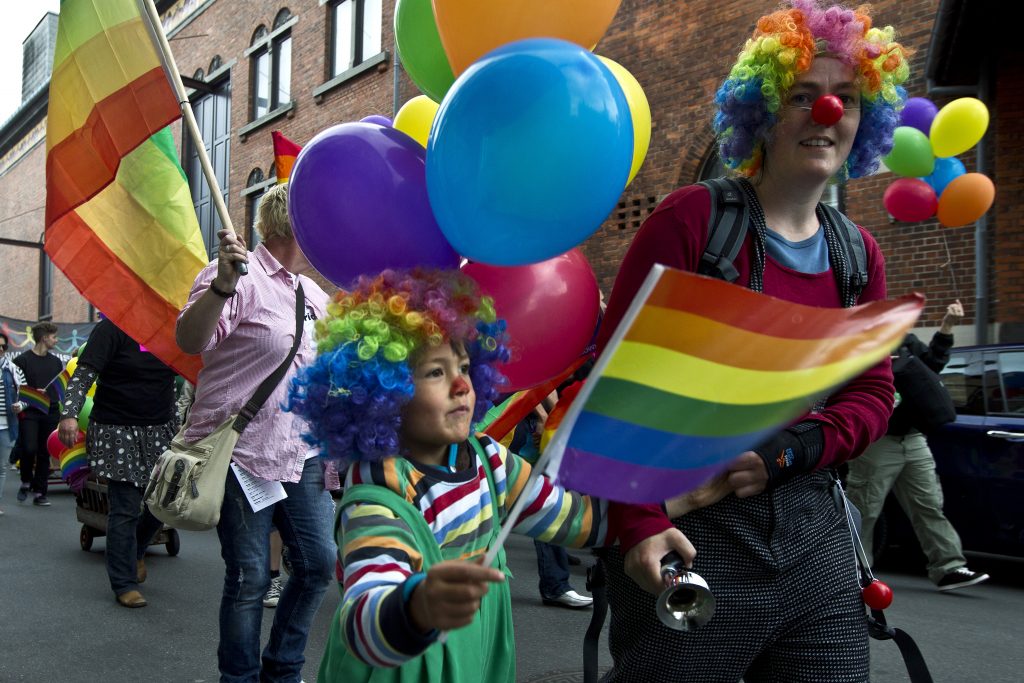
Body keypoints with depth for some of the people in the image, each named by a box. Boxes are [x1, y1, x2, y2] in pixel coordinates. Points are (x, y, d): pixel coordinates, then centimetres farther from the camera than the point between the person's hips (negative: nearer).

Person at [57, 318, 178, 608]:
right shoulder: (112, 328, -9)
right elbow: (83, 374, -14)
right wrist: (70, 413, -27)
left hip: (161, 430, 5)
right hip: (119, 431, -5)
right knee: (125, 510, -4)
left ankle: (136, 550, 36)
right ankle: (124, 585, 8)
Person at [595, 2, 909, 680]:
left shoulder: (859, 254, 10)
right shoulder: (693, 217, -7)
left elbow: (874, 394, 10)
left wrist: (788, 451, -10)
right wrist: (639, 522, -16)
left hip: (815, 540, 6)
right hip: (692, 532, -5)